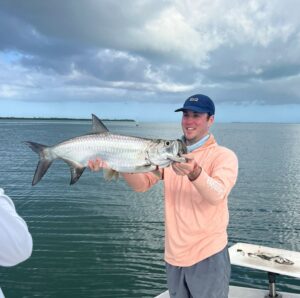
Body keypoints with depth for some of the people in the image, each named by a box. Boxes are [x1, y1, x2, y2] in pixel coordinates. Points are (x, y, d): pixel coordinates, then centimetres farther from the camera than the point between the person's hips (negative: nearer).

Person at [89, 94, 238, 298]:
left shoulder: (224, 156, -10)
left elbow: (216, 195, -27)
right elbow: (142, 183, -3)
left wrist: (194, 172, -46)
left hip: (208, 255, -4)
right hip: (174, 254, 5)